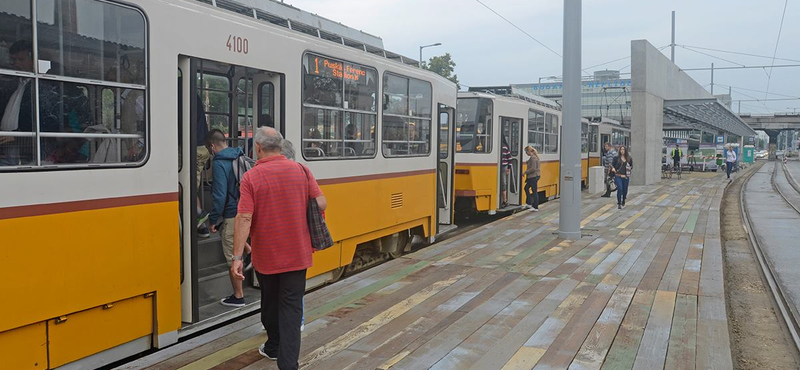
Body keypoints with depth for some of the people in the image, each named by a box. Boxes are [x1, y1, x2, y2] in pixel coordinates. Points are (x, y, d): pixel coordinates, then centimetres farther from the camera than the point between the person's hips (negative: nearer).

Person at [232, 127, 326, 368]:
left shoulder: (251, 178, -11)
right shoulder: (301, 170, -5)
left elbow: (244, 219, -18)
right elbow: (322, 204, -6)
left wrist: (237, 257, -17)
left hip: (266, 257, 0)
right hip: (297, 255, 1)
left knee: (270, 303, 20)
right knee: (291, 308, 2)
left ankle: (274, 347, 39)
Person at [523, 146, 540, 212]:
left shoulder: (533, 157, -18)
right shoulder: (534, 156, 13)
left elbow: (533, 168, -23)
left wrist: (525, 172, -14)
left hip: (534, 176, -11)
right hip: (532, 176, 11)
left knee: (534, 191, -3)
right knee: (526, 188, 18)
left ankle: (536, 208, 4)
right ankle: (529, 204, 22)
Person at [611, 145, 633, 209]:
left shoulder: (629, 158, 5)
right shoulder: (616, 158, -1)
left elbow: (631, 165, 18)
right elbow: (612, 164, 5)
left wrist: (630, 168, -1)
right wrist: (613, 168, -15)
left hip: (626, 177, 3)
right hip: (618, 176, -3)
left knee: (625, 190, 10)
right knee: (620, 189, -17)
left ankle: (623, 202, 35)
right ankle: (619, 204, -8)